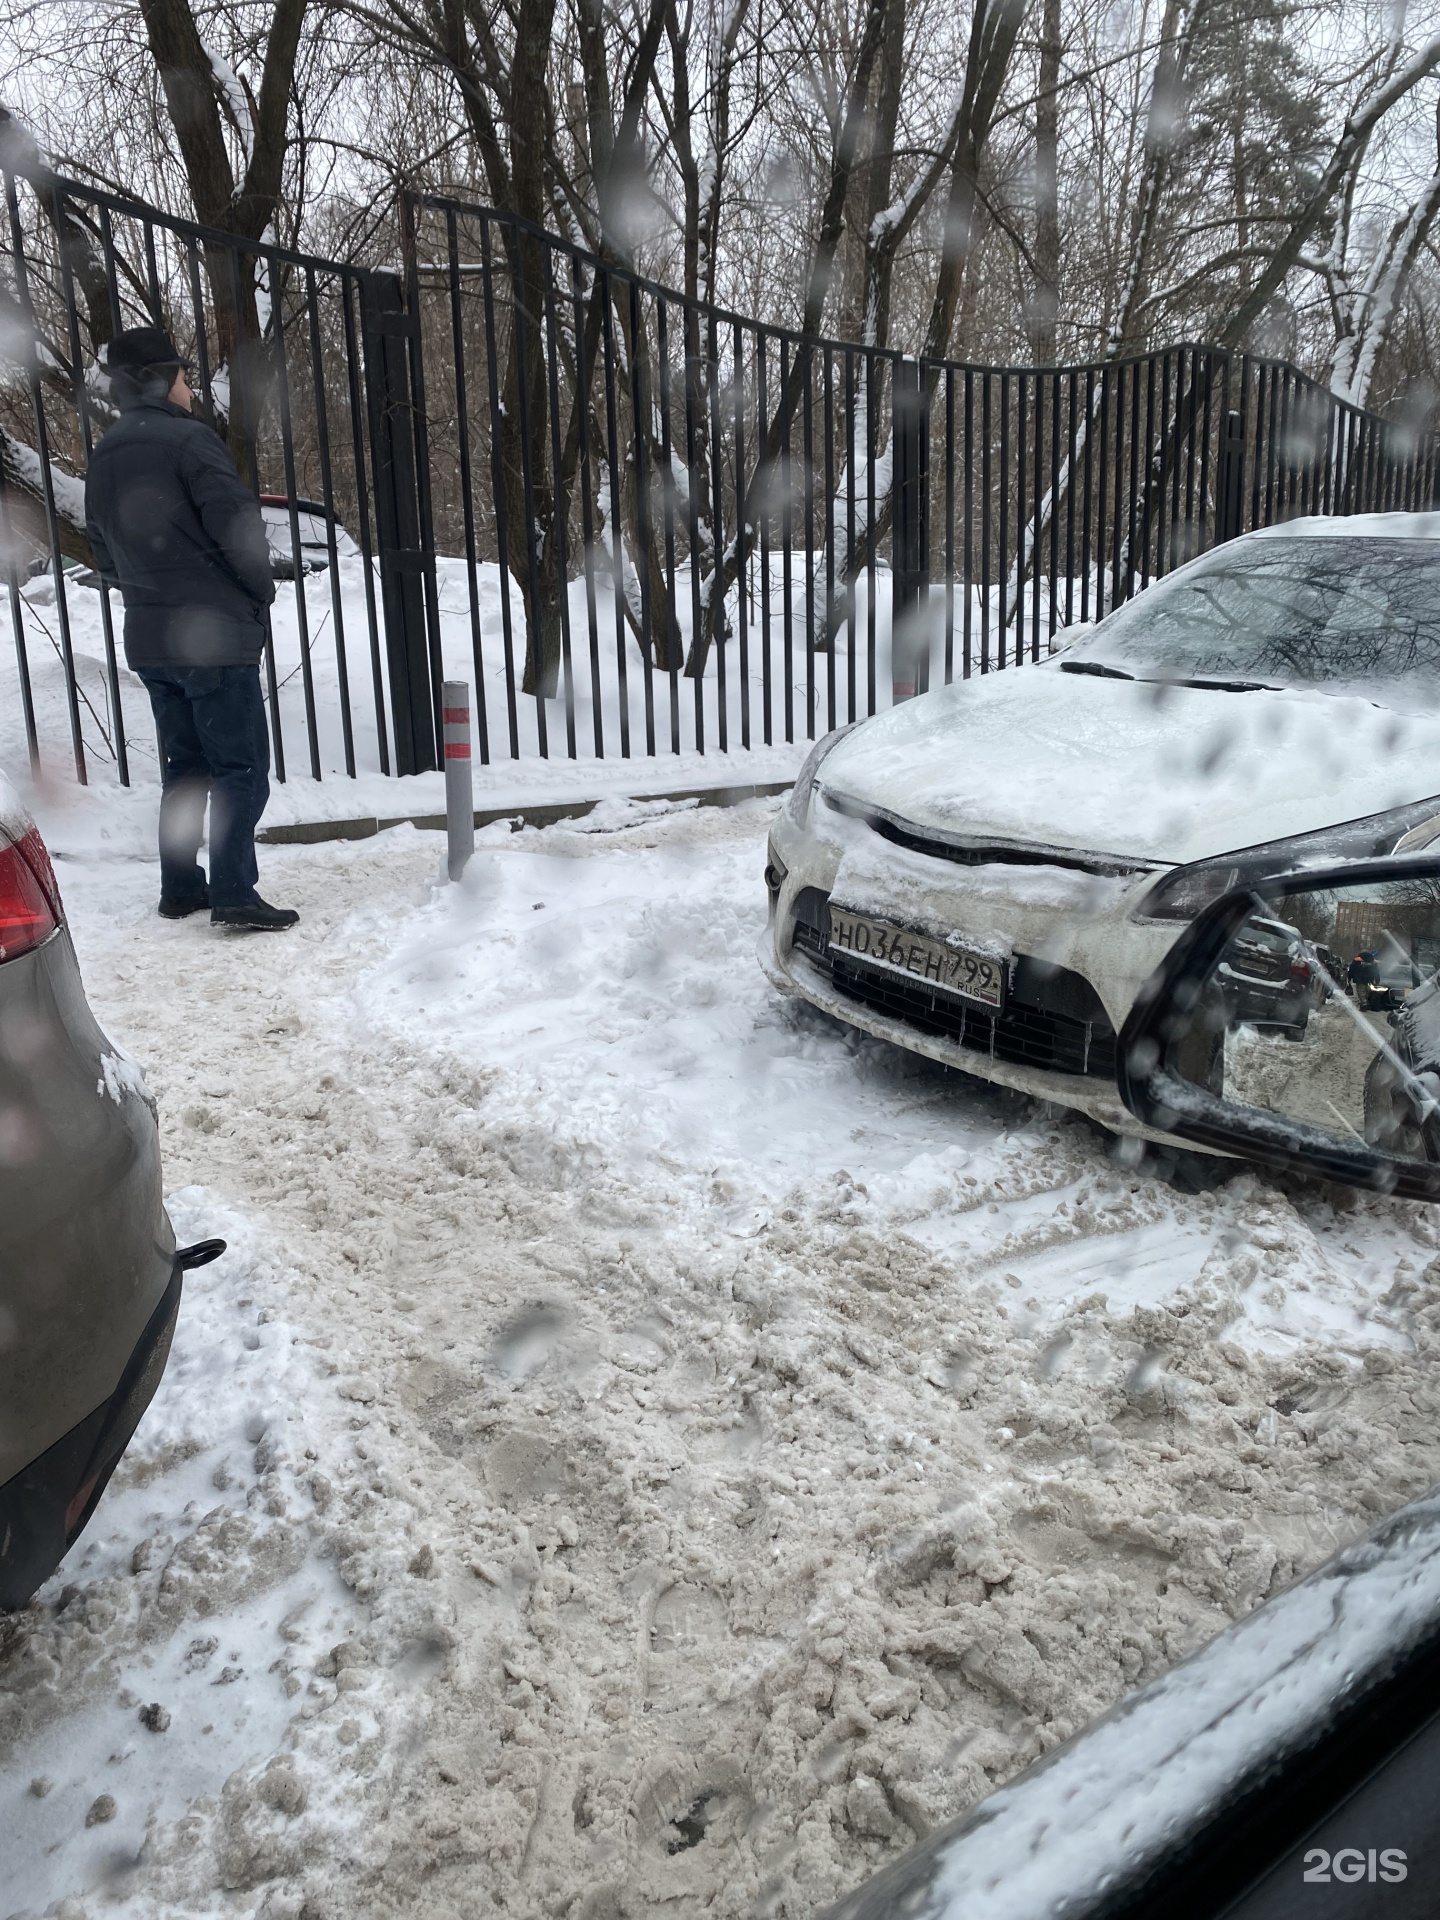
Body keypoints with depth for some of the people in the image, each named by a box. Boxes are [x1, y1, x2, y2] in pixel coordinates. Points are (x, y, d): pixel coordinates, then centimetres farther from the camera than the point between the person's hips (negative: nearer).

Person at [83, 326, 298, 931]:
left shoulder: (104, 456, 14)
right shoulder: (189, 439, -10)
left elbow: (103, 551, 19)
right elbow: (236, 523, -16)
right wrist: (262, 589, -1)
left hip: (147, 636, 8)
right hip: (214, 631, -8)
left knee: (184, 765, 16)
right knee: (241, 766, -5)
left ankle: (180, 887, 19)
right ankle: (234, 892, -11)